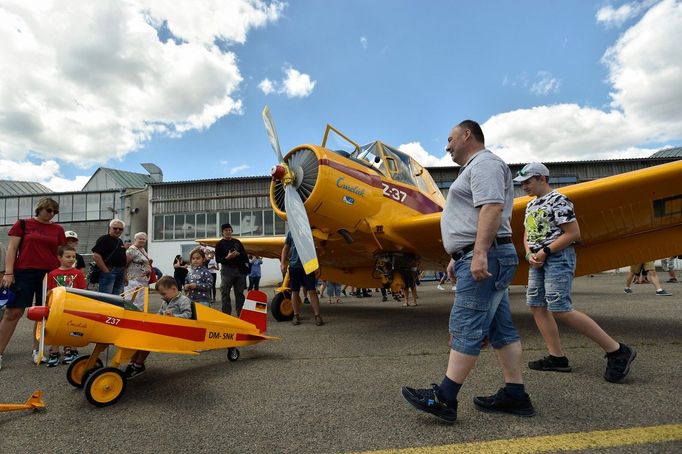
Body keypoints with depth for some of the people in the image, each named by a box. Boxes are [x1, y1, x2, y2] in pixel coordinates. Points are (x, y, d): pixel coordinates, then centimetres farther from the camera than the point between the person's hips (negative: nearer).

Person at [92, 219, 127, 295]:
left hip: (120, 273, 8)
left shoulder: (120, 241, 20)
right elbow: (96, 256, -15)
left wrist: (124, 274, 16)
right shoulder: (104, 239, -4)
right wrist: (106, 271, -17)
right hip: (108, 271, -8)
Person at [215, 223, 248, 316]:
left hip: (239, 270, 3)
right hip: (227, 270, -3)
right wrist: (227, 258, -19)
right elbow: (218, 259, -3)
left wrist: (238, 254, -7)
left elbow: (245, 254, 12)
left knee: (240, 293, 7)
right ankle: (226, 314, 2)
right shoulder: (220, 244, 3)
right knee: (225, 294, -3)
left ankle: (240, 314, 13)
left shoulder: (237, 242, 13)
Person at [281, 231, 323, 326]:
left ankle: (317, 316, 2)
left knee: (312, 291, -3)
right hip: (294, 265, 1)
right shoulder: (291, 233, 7)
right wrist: (282, 263, 1)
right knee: (295, 292, 7)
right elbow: (286, 248, 10)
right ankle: (296, 316, 18)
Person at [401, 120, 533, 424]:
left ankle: (444, 399, -7)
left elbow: (492, 208, -22)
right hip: (483, 259, 11)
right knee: (500, 329, 9)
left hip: (485, 258, -11)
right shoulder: (475, 169, 28)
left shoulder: (484, 163, -6)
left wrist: (479, 254, -29)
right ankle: (515, 395, 15)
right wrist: (459, 257, 24)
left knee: (466, 327, -11)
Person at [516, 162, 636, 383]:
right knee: (536, 306, 4)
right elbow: (527, 235, 19)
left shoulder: (558, 200, -10)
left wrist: (545, 251, -16)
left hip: (558, 258, -9)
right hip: (539, 261, 9)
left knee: (560, 310, -15)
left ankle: (617, 350, -4)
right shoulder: (531, 205, 17)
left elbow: (573, 233, -15)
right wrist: (530, 254, 0)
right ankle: (557, 357, 10)